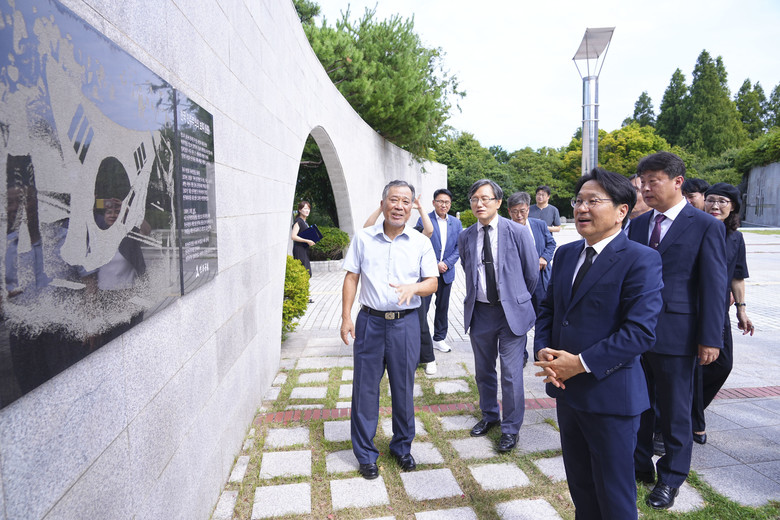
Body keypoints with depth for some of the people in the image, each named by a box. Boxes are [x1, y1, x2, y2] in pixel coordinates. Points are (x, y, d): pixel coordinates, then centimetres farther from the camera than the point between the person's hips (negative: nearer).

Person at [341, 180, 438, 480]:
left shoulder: (420, 243, 2)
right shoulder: (363, 238, 3)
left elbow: (432, 283, 1)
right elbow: (351, 278, 4)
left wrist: (413, 287, -21)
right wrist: (346, 317, -3)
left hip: (405, 323, 0)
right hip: (370, 321, 0)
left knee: (403, 388, 10)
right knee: (365, 388, 5)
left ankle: (402, 447, 31)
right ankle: (365, 454, 22)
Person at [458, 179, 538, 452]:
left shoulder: (518, 232, -9)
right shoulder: (465, 237, 1)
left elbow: (532, 273, 1)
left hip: (512, 311, -3)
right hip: (479, 312, 4)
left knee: (511, 374, 2)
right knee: (483, 371, 17)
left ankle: (510, 429, 21)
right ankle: (489, 416, 40)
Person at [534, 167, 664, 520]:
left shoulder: (640, 260, -15)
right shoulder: (565, 254, 8)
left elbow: (640, 331, -21)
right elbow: (548, 309, 12)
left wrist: (581, 364, -21)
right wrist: (543, 350, -6)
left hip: (610, 395, -6)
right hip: (567, 390, 7)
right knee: (580, 487, 23)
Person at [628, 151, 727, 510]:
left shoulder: (706, 226, -7)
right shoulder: (638, 225, 8)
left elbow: (713, 286, -8)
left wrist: (710, 339, -11)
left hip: (675, 334, -5)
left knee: (674, 410, 10)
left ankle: (671, 477, 29)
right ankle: (640, 465, 34)